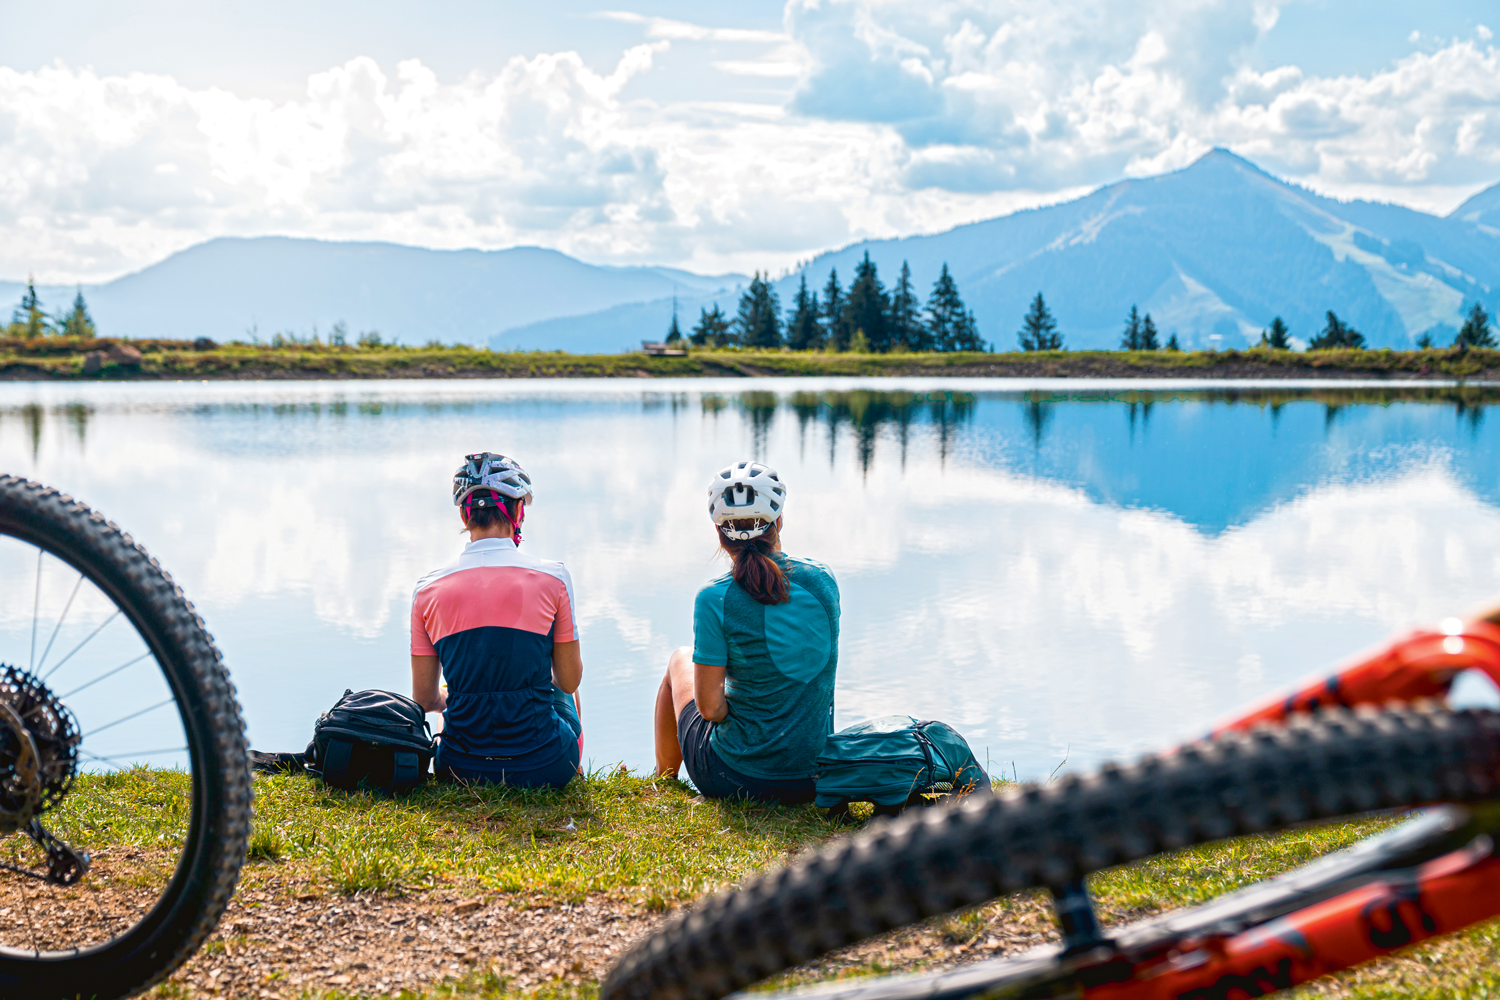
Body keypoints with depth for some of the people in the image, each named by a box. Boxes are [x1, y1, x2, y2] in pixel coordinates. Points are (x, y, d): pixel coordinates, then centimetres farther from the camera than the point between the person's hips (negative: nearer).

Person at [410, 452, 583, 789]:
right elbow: (569, 681, 1)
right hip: (545, 770, -1)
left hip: (461, 771, 1)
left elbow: (425, 699, 4)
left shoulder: (427, 589, -3)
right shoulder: (552, 578, -9)